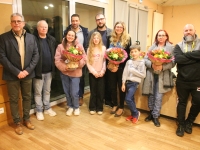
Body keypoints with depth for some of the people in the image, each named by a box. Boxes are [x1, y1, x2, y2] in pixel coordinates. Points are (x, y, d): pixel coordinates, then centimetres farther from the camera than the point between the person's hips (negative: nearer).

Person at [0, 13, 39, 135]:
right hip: (12, 75, -2)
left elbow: (36, 55, 0)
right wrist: (16, 72, -16)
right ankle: (17, 122, 25)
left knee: (27, 97, 13)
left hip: (27, 73, 3)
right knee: (14, 99, 9)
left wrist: (28, 70, -11)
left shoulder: (31, 37, 4)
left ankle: (26, 119, 32)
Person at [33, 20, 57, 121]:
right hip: (38, 70, -4)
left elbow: (55, 54, 9)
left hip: (49, 70, 5)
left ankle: (47, 108, 31)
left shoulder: (52, 40, 6)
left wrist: (54, 67, 2)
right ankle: (39, 111, 23)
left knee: (47, 91, 17)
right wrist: (34, 68, -14)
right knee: (38, 92, 8)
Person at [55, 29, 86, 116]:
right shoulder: (60, 46, 1)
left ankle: (76, 107, 25)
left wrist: (77, 65, -18)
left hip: (75, 72, -2)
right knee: (67, 92, 12)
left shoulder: (79, 46, -1)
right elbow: (57, 60, -4)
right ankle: (70, 107, 34)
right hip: (64, 72, 2)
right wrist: (64, 67, -18)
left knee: (74, 93, -1)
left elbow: (84, 58, -3)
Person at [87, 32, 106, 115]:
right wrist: (94, 72, -9)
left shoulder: (103, 48, 2)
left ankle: (99, 108, 16)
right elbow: (88, 62, 0)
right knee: (93, 91, 6)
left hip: (101, 73, 0)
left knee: (100, 91, 3)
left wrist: (102, 71, -10)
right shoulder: (89, 49, 3)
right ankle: (92, 108, 19)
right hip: (92, 73, 0)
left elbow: (105, 61, 0)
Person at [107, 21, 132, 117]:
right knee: (112, 86, 10)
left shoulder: (127, 39, -3)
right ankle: (115, 105, 29)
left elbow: (128, 55, -7)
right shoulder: (110, 38, 8)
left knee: (121, 87, 6)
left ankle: (121, 107, 20)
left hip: (122, 67, -3)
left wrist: (118, 66, -15)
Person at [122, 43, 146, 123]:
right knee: (131, 99, 11)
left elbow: (143, 75, -9)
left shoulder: (142, 62, -5)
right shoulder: (129, 61, 6)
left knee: (128, 99, -12)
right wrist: (123, 83, 1)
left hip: (134, 83, -5)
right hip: (127, 82, 5)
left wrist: (134, 71, -14)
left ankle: (136, 113, 9)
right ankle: (133, 114, 28)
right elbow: (125, 73, 5)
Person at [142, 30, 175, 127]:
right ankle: (151, 113, 28)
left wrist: (162, 67, -20)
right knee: (150, 95, 9)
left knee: (158, 97, -2)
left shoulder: (171, 48, 1)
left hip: (163, 76, -2)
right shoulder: (152, 47, 7)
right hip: (151, 74, 2)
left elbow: (173, 62, -5)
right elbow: (145, 59, 3)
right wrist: (151, 65, -16)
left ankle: (155, 116, 13)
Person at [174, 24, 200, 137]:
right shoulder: (179, 45, 2)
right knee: (182, 102, 10)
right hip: (182, 80, 0)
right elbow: (178, 59, -18)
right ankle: (181, 125, 25)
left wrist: (186, 55, -16)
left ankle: (189, 122, 30)